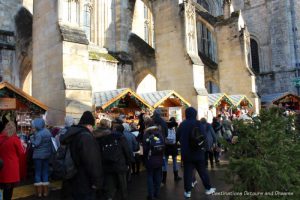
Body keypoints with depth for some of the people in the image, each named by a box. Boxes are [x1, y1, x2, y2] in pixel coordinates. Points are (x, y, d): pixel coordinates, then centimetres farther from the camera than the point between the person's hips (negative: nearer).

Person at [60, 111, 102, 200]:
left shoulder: (72, 135, 9)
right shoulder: (86, 136, -22)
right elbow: (92, 162, -27)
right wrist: (96, 181, -17)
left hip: (76, 181, 10)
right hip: (85, 184, -10)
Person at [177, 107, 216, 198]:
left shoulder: (182, 125, -4)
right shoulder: (199, 124, -9)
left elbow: (178, 137, 4)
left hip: (186, 152, 1)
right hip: (198, 152, -1)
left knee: (187, 172, 6)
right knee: (203, 171, 12)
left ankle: (188, 191, 11)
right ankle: (208, 188, 24)